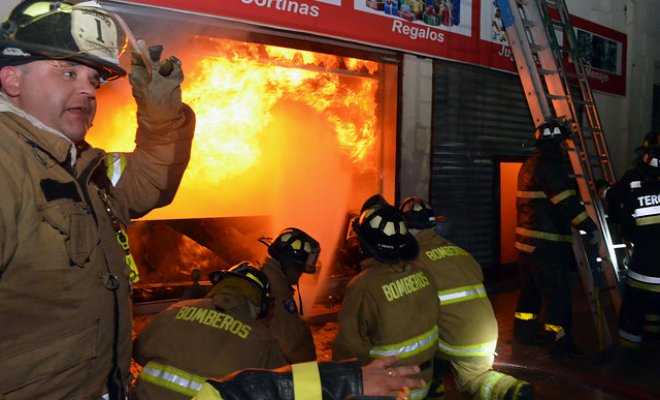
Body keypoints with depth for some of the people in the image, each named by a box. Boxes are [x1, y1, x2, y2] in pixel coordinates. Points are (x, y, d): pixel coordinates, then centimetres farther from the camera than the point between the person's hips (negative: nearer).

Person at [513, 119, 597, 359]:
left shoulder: (530, 164, 15)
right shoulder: (548, 164, -15)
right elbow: (566, 201, -22)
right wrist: (588, 227, -21)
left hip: (528, 238, 10)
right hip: (547, 243, -10)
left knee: (531, 287, 20)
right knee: (557, 293, -3)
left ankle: (524, 331, 31)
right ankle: (560, 343, 4)